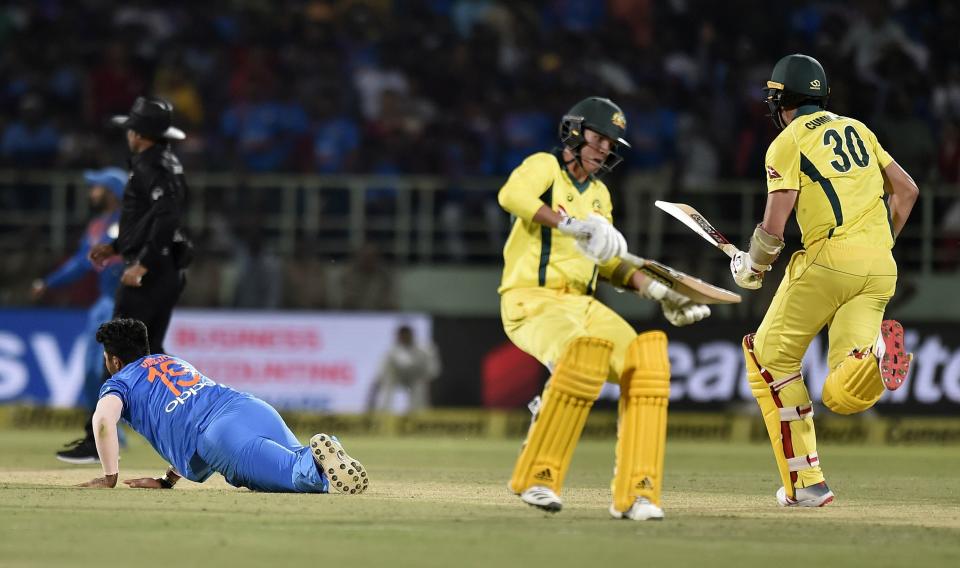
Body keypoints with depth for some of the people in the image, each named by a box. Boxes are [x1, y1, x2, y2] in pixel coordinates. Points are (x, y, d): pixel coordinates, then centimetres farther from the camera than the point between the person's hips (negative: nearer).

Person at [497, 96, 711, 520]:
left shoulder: (599, 195, 22)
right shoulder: (544, 167, -2)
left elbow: (609, 263, 25)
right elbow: (511, 195, -25)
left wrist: (656, 291, 10)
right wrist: (571, 224, -36)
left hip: (581, 306, 8)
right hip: (530, 301, -8)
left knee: (646, 359, -14)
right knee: (586, 353, -35)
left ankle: (634, 494, -16)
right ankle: (536, 477, -26)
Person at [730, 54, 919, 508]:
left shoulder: (788, 143, 1)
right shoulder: (857, 130, 21)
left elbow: (774, 228, -6)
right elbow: (906, 189, 20)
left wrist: (752, 266, 13)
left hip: (827, 258, -6)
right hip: (880, 268, 6)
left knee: (771, 358, 14)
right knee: (842, 396, 0)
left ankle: (805, 482, 6)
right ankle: (876, 351, -35)